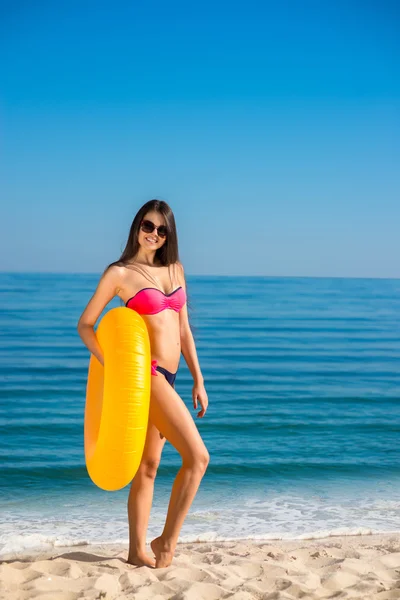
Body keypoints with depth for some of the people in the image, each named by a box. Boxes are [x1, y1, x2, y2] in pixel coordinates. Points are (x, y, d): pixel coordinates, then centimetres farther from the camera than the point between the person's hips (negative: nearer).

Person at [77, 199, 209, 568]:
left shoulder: (175, 269, 13)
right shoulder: (120, 273, -4)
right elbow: (85, 325, -2)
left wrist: (198, 379, 14)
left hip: (166, 377, 7)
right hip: (146, 373, -7)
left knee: (148, 467, 11)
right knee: (198, 457, -12)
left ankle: (138, 550, 20)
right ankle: (168, 540, 1)